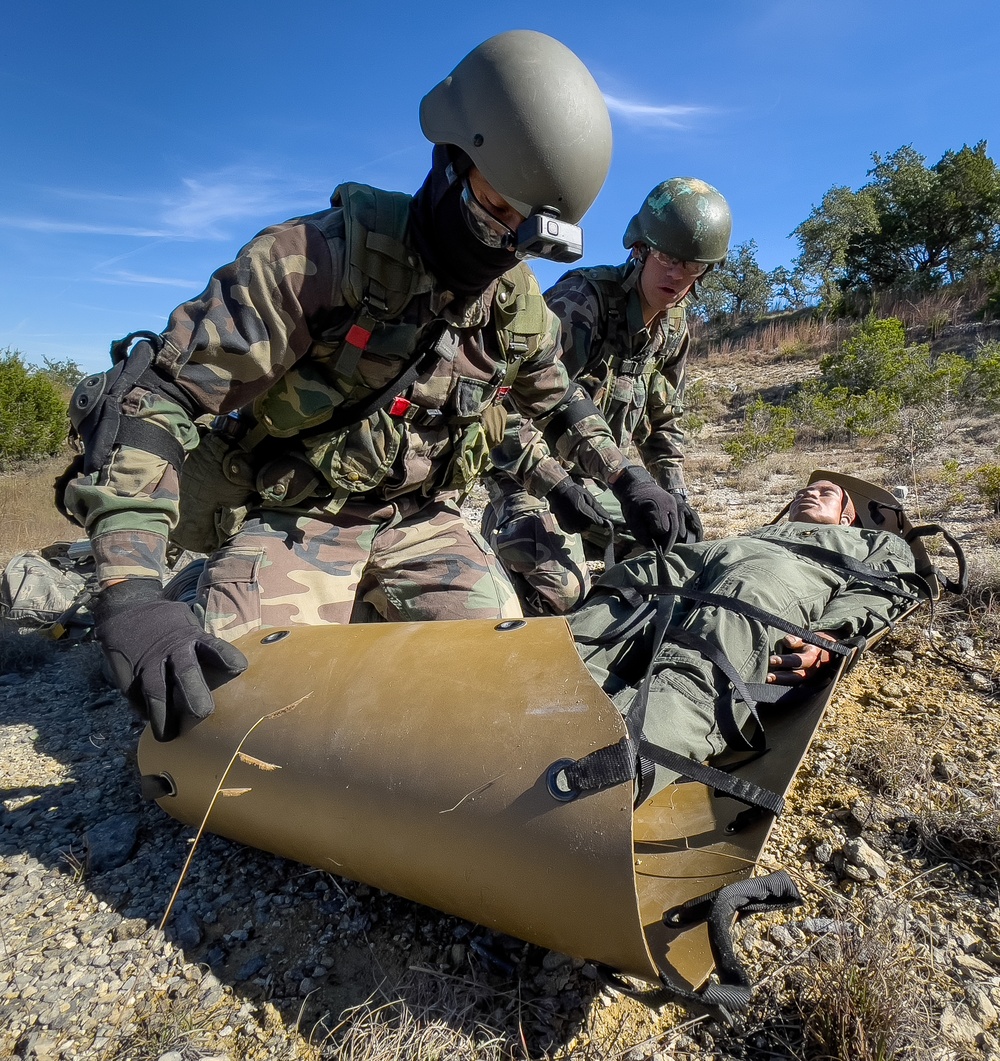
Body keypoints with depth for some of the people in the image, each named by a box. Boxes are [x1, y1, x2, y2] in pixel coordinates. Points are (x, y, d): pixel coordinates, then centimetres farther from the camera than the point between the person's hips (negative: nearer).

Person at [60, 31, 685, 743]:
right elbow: (149, 395, -26)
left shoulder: (520, 302, -3)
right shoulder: (320, 256, -22)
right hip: (294, 517, -4)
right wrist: (130, 588, -38)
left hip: (420, 519, 5)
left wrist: (624, 476, 7)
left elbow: (554, 397, 19)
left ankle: (369, 609, 16)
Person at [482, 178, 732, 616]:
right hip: (524, 469, -8)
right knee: (560, 589, -25)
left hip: (586, 477, 8)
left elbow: (663, 421, 15)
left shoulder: (674, 329, 3)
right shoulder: (582, 300, -23)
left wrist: (674, 494, 4)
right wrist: (557, 486, -36)